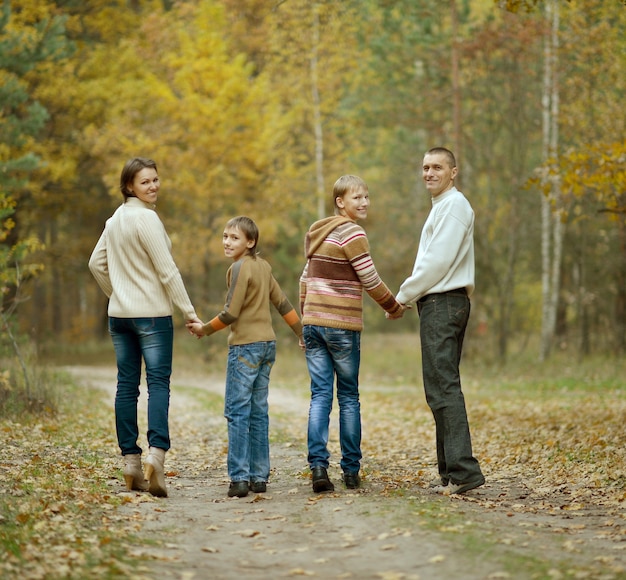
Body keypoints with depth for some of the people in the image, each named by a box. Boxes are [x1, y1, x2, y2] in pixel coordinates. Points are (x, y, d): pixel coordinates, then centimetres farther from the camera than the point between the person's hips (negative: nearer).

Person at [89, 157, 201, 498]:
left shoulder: (115, 219, 12)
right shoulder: (146, 218, -12)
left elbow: (96, 263, 19)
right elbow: (166, 269, -14)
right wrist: (188, 310, -10)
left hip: (119, 314, 7)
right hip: (151, 313, -7)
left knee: (126, 385, 6)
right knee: (158, 382, -9)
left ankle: (131, 462, 8)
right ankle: (156, 453, -24)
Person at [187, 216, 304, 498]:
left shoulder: (240, 268, -12)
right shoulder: (263, 266, 11)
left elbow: (230, 314, -14)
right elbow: (283, 303, 17)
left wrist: (205, 329, 1)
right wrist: (302, 333, 25)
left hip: (245, 346, -8)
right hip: (267, 344, 8)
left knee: (237, 412, -7)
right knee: (258, 411, 10)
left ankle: (239, 478, -11)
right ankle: (259, 476, 10)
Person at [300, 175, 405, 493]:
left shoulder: (317, 233, 14)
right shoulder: (352, 234, -9)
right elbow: (370, 281, -9)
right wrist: (394, 308, 6)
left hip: (313, 322, 6)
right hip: (342, 325, -6)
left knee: (320, 395, 2)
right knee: (349, 397, 5)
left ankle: (318, 465, -8)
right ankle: (351, 470, 9)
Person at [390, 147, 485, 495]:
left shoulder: (453, 204, -10)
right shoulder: (445, 206, 23)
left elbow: (438, 261, -17)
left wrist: (404, 296, -9)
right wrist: (412, 296, 12)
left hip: (443, 304, -11)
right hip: (442, 304, 11)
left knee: (443, 389, -15)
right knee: (442, 388, 11)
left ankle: (462, 470, -19)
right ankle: (452, 470, 13)